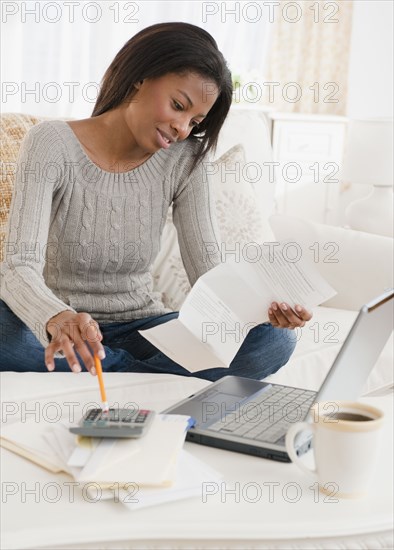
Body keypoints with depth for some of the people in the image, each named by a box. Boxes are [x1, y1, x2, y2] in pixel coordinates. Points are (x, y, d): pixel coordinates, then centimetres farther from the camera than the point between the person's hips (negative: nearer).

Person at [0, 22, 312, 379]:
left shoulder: (184, 160, -4)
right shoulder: (52, 145, -13)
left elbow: (208, 272, -7)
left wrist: (268, 305, -29)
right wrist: (57, 320, -47)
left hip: (140, 330, 2)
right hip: (58, 329, -1)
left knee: (274, 339, -20)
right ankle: (159, 379, -18)